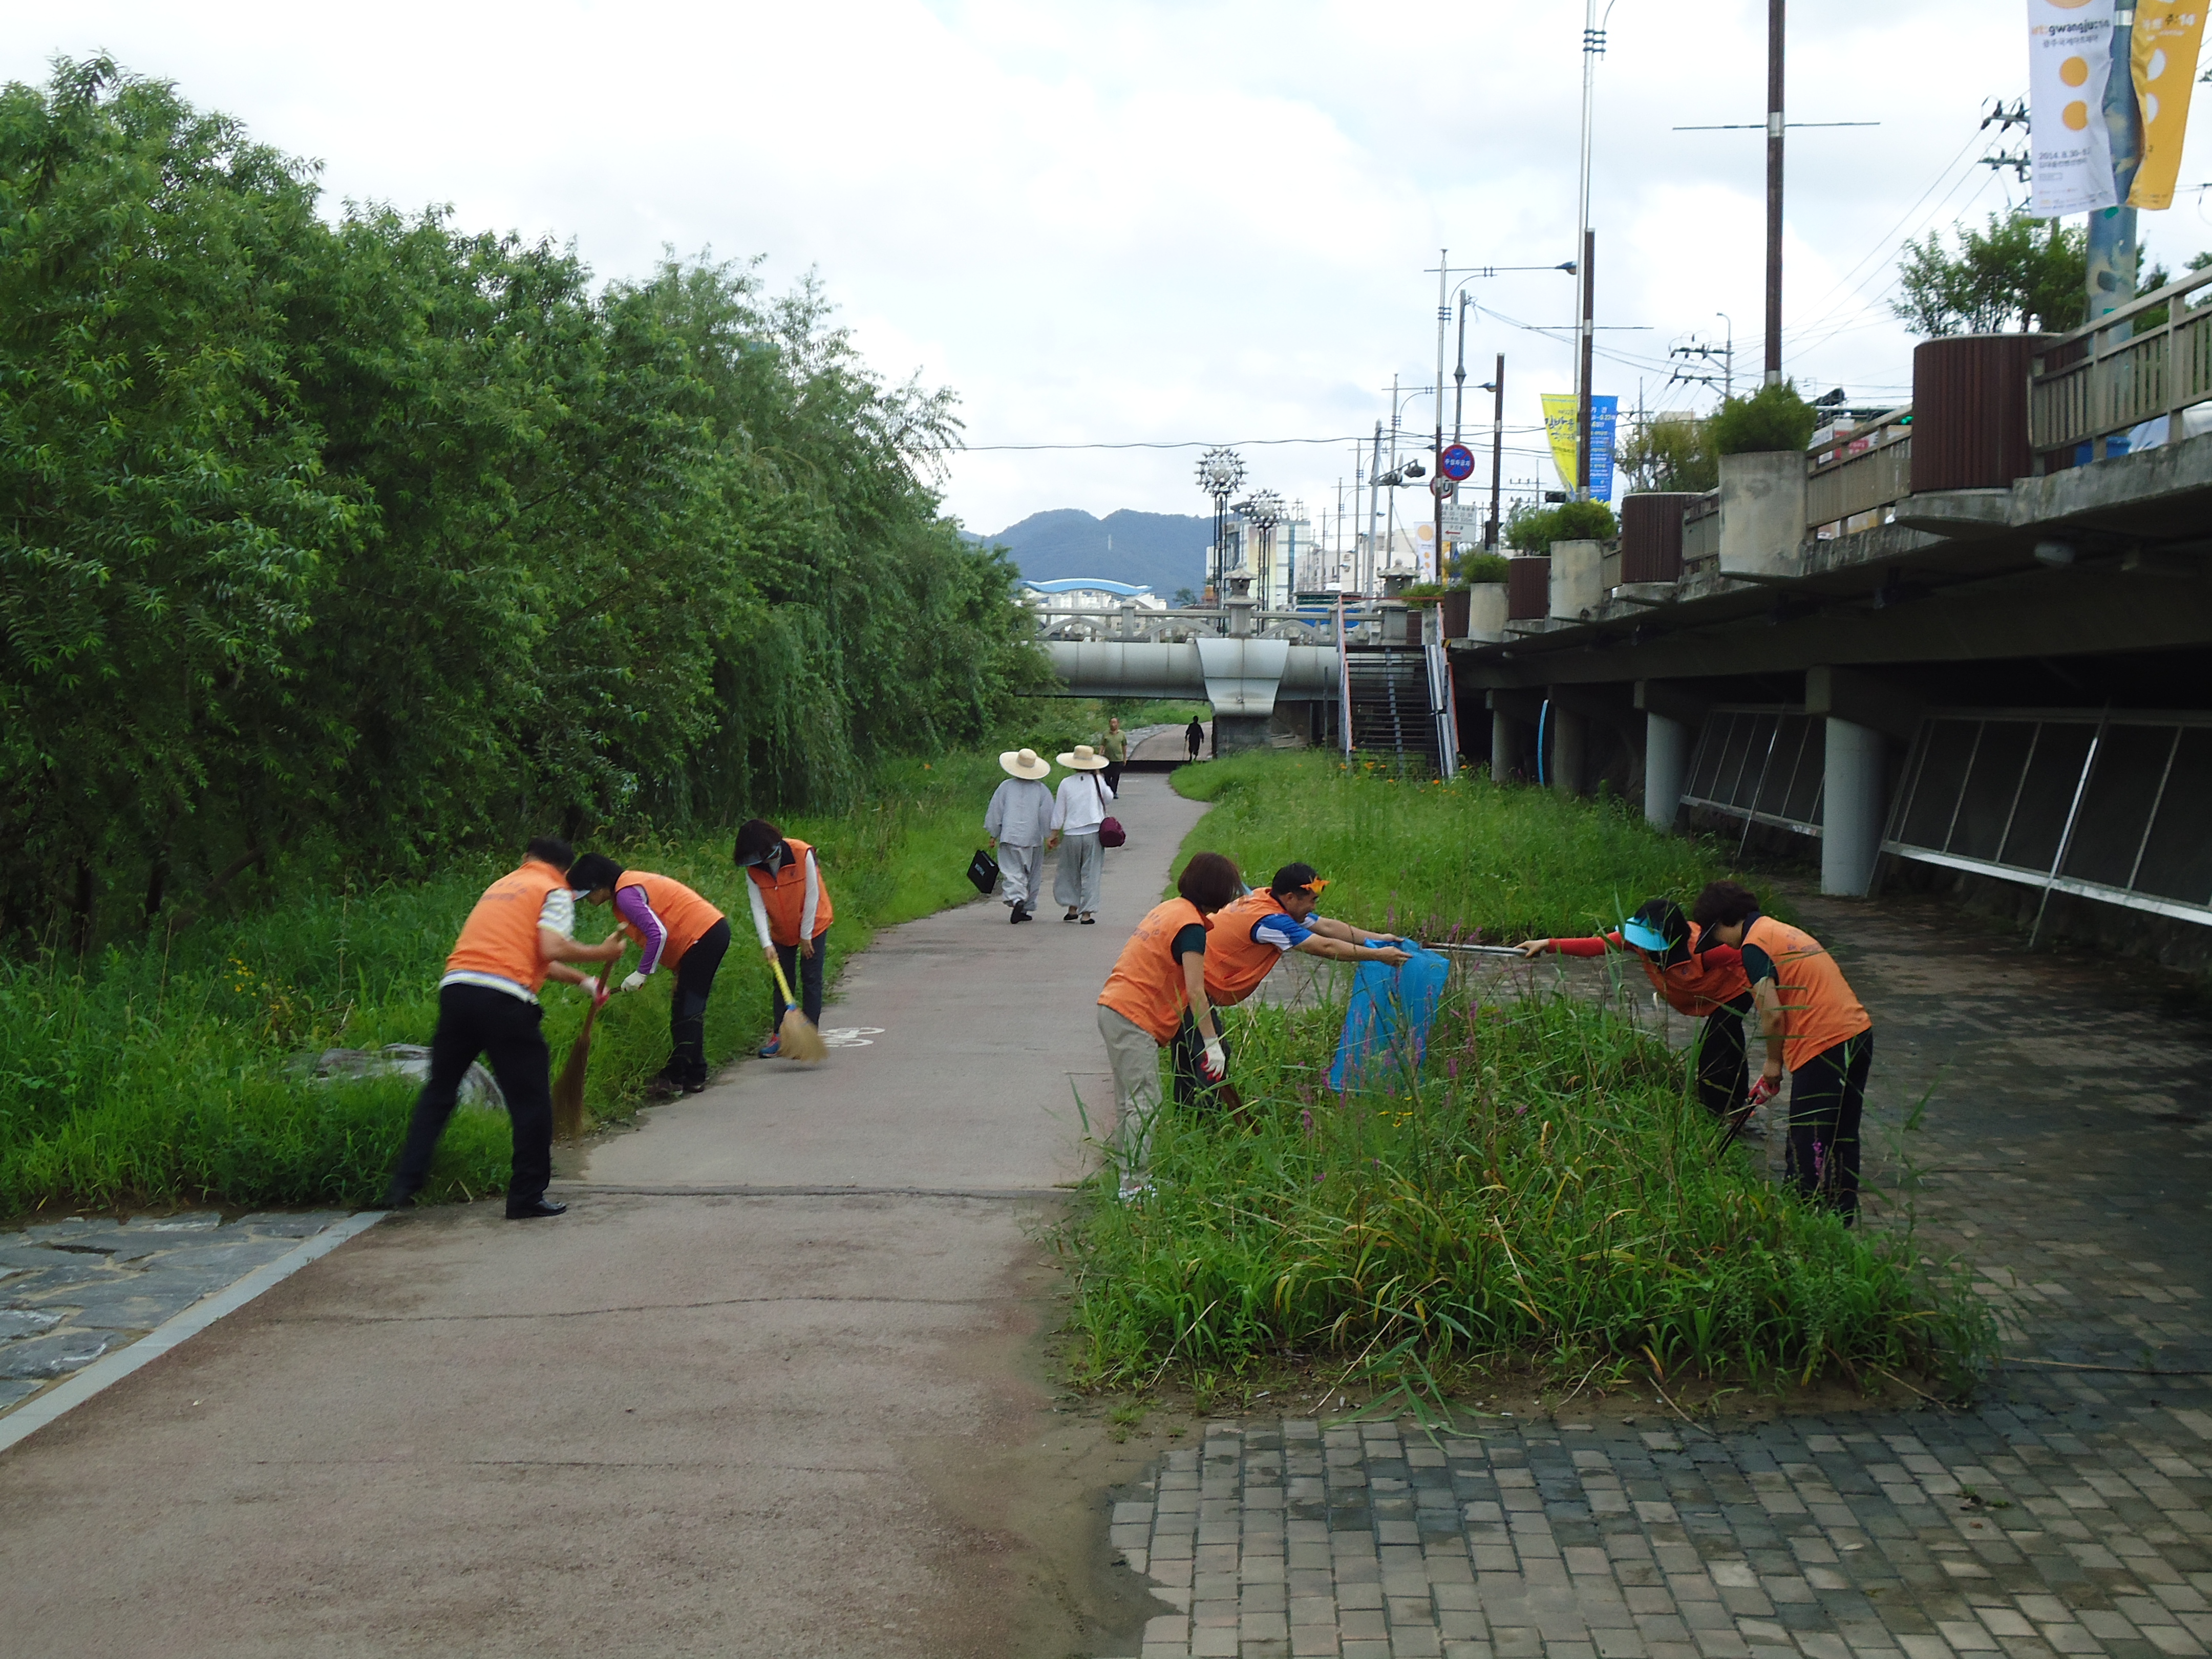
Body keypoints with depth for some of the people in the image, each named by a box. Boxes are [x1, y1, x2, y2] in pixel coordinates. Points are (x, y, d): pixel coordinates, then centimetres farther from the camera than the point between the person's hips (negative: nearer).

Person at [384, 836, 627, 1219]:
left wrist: (581, 981, 40)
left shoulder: (501, 885, 28)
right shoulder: (556, 893, 7)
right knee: (531, 1101, 6)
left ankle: (404, 1186, 11)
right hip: (505, 999, -6)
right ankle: (527, 1198, 9)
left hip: (455, 987, 6)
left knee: (438, 1092, 16)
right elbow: (550, 949, -9)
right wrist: (602, 953, 5)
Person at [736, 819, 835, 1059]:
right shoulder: (754, 869, -15)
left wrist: (806, 936, -15)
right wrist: (767, 944, -26)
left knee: (811, 979, -3)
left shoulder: (802, 854, -27)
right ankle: (779, 1036, 8)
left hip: (813, 925, -4)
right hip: (781, 931, 4)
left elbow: (812, 897, -20)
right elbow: (758, 908, -16)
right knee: (782, 982, 5)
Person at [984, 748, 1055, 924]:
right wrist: (1049, 836, 9)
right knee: (1031, 875, 13)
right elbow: (1048, 815, 0)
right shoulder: (1041, 789, 1)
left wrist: (993, 836, 13)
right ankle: (1027, 909, 16)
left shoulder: (1006, 787, 2)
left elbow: (995, 812, 4)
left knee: (1012, 872, -5)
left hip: (1009, 837, -1)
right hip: (1033, 839, 1)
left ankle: (1017, 899, -30)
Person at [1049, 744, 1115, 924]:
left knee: (1071, 873, 16)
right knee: (1091, 874, 3)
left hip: (1071, 835, 1)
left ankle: (1073, 908, 17)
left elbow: (1059, 813, 2)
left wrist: (1054, 835, 12)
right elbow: (1109, 797, 17)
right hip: (1093, 834, -1)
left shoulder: (1066, 783, -1)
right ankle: (1087, 913, 1)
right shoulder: (1097, 781, -3)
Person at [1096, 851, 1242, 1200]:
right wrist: (1212, 1044, -17)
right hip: (1134, 1018, -10)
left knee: (1129, 1102, 14)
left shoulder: (1168, 909, 14)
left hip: (1112, 1009, 10)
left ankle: (1130, 1177, 19)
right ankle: (1135, 1184, -8)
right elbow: (1195, 992, -19)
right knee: (1144, 1103, -8)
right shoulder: (1190, 925, -14)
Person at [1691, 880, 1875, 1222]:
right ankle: (1842, 1217, 27)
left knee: (1807, 1147, 0)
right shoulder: (1784, 931, 20)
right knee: (1842, 1139, 18)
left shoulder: (1754, 945, -8)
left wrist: (1773, 1064, 0)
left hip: (1823, 1046, -9)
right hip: (1858, 1032, 9)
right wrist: (1777, 1062, 19)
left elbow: (1774, 1014, -15)